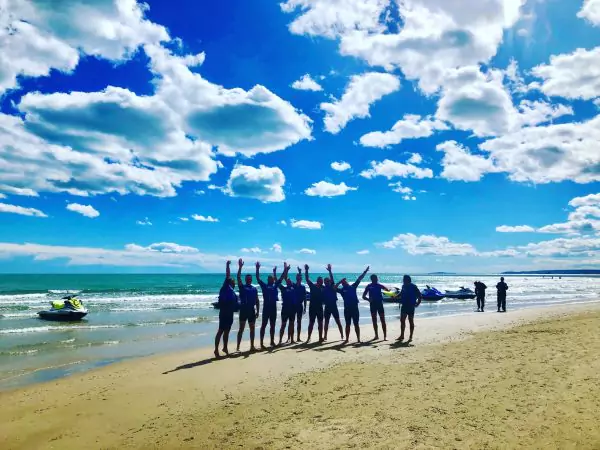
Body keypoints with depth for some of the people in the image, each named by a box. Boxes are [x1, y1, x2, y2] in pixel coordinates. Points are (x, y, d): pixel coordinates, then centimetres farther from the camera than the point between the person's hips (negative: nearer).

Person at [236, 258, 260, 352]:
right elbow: (238, 277, -14)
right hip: (243, 310, -4)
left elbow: (257, 301, 13)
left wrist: (257, 311, 6)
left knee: (252, 329, 9)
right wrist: (240, 267, -21)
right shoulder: (242, 287, 1)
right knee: (241, 329, -3)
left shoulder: (254, 289, 12)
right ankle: (238, 347, 0)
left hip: (252, 310, 4)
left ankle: (252, 346, 17)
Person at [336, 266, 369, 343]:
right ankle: (347, 339, 16)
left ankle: (358, 339, 12)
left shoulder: (353, 286, 6)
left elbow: (359, 279, 5)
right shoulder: (342, 290, 3)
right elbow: (335, 288, -10)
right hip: (347, 309, 0)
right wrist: (340, 281, -7)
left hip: (355, 308, 0)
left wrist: (365, 272, 2)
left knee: (356, 324, 6)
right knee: (348, 324, 8)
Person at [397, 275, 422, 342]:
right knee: (402, 320, 6)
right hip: (404, 306, 6)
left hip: (410, 306, -6)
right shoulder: (404, 286, 6)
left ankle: (410, 337, 10)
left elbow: (420, 296, -10)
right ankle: (402, 335, 16)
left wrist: (417, 303, -15)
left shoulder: (413, 287, -12)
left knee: (411, 321, 3)